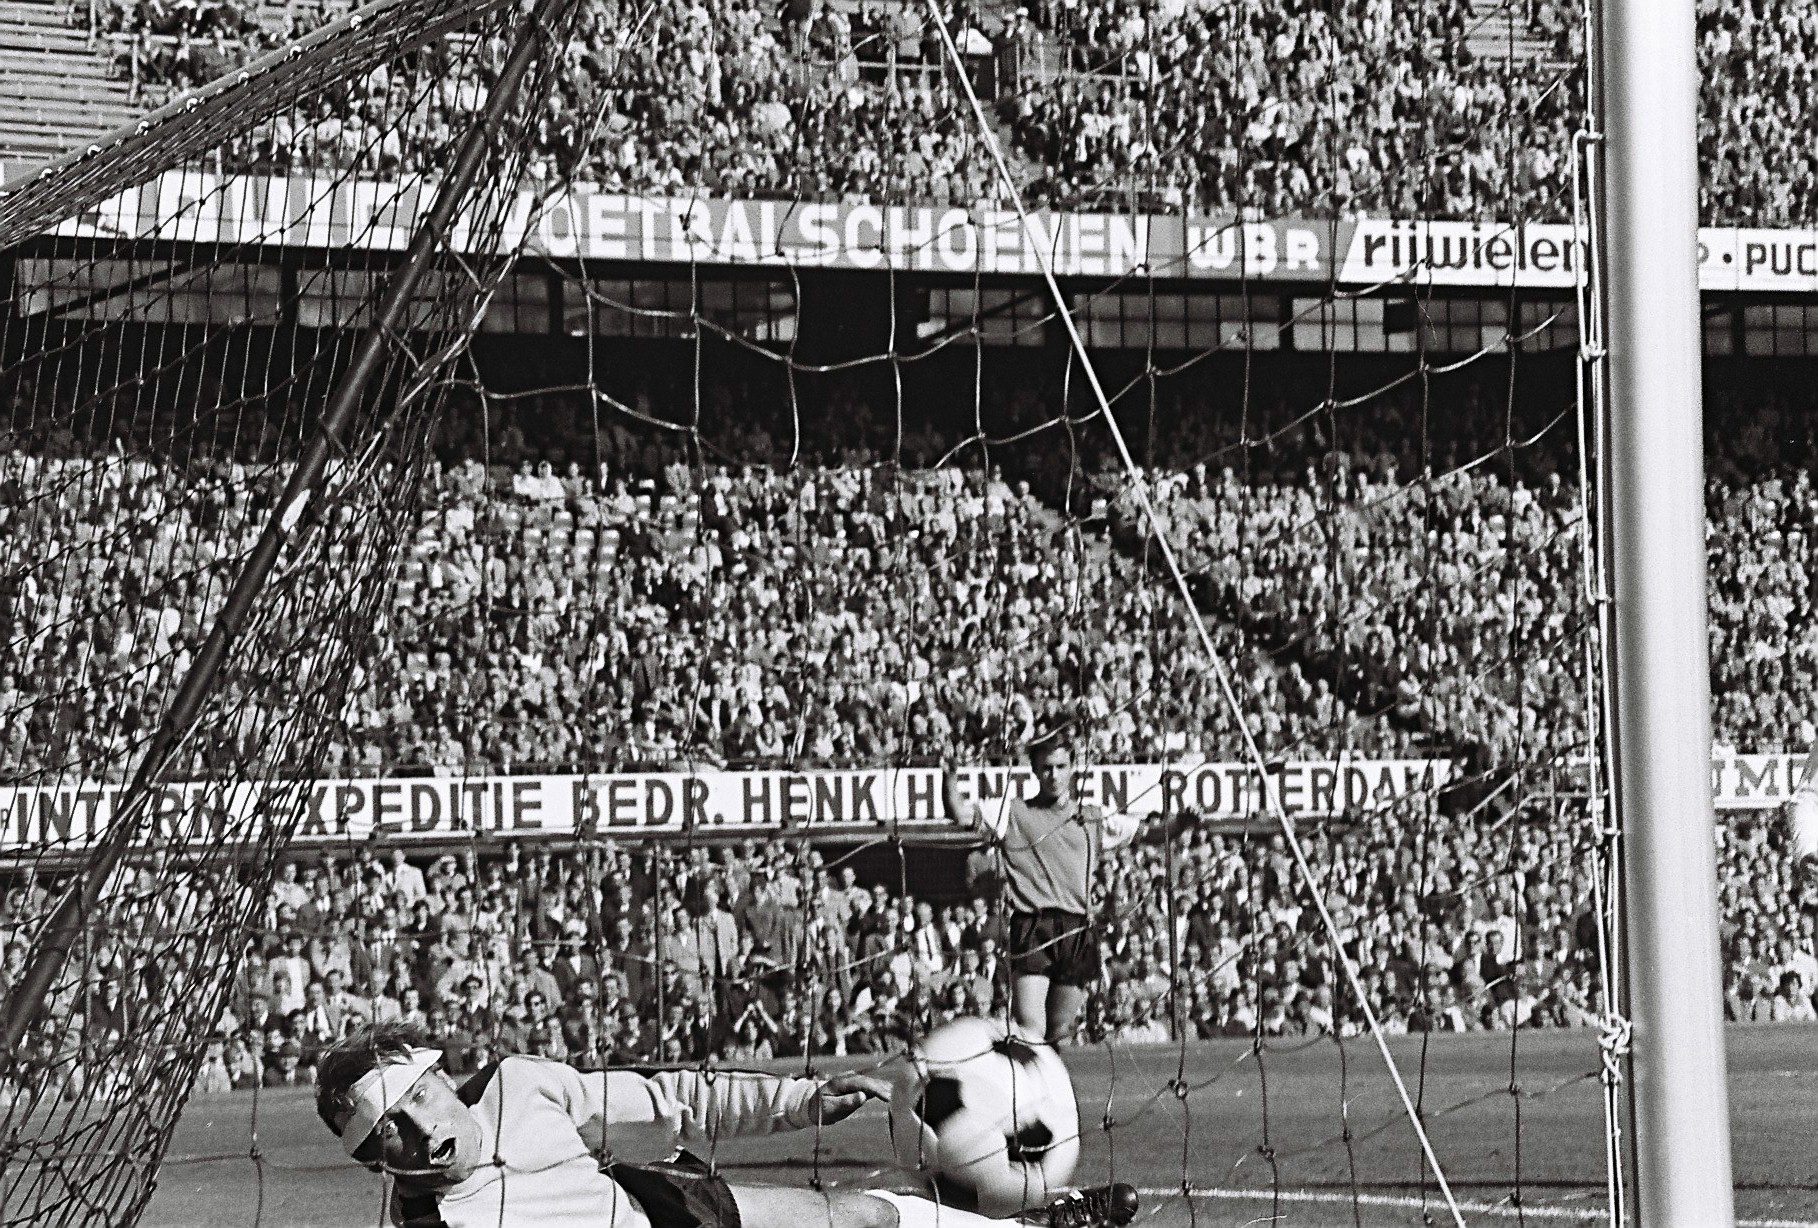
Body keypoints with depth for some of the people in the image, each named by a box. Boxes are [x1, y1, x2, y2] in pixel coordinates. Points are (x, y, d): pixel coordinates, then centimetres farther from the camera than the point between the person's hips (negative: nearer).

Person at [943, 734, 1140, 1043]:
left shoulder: (1093, 820, 18)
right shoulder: (1012, 813, 8)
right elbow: (959, 814, -2)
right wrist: (951, 772, -13)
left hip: (1077, 933, 4)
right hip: (1032, 929, -4)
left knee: (1059, 1031, 9)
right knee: (1030, 1030, -16)